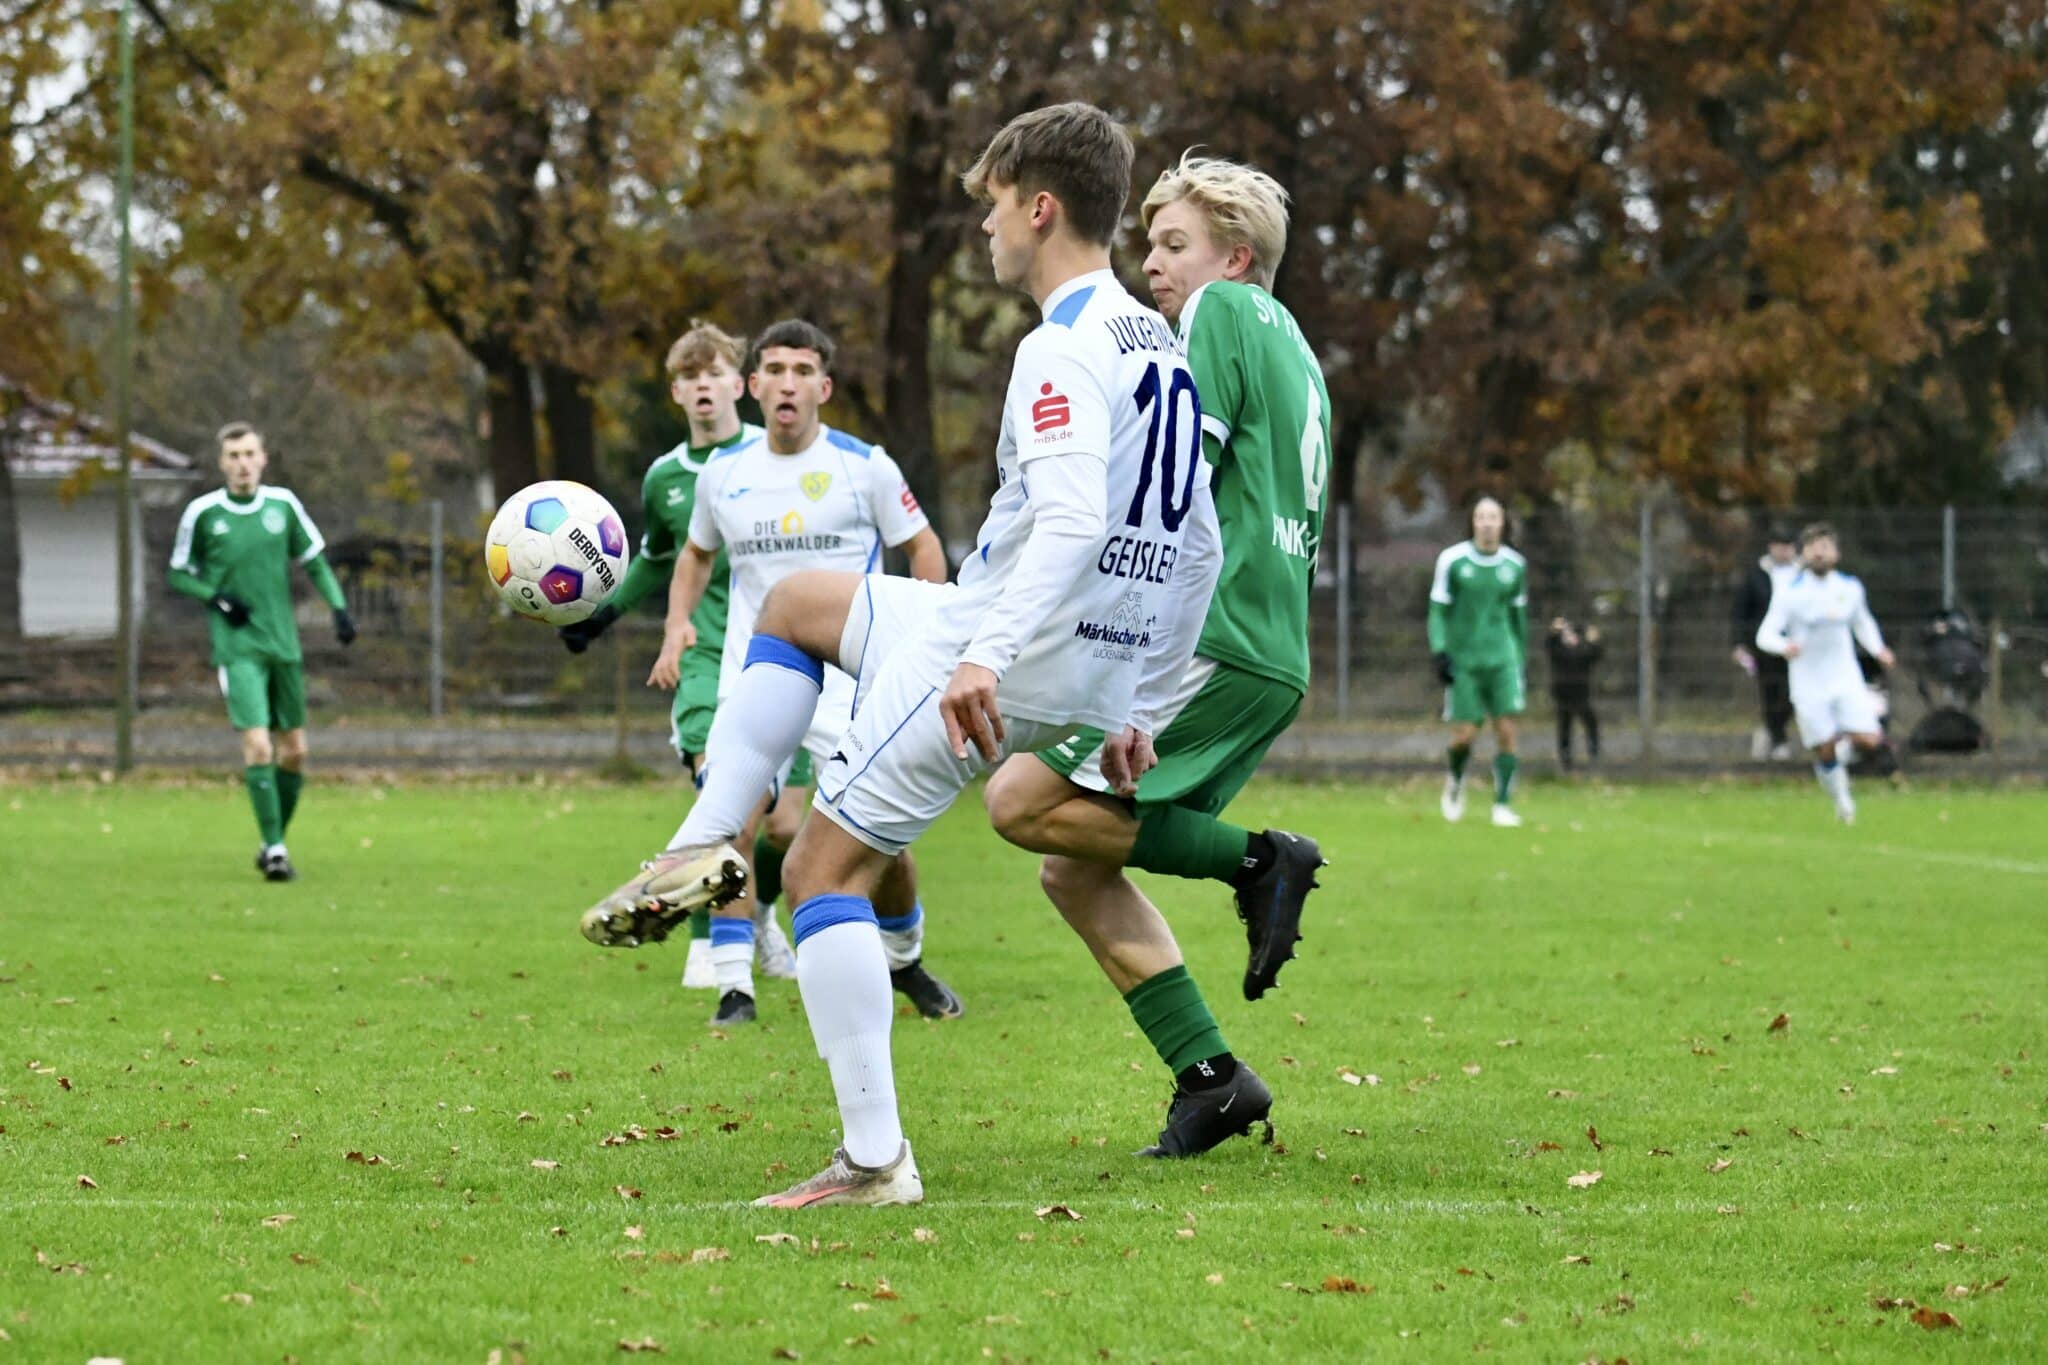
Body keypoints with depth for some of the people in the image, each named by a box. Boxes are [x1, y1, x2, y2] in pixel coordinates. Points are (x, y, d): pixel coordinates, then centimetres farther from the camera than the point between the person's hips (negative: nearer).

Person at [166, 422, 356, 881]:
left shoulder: (283, 505, 3)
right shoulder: (202, 513, -5)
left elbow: (314, 562, 13)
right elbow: (178, 575, 5)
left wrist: (338, 607, -1)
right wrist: (216, 596, -12)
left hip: (284, 646, 4)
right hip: (237, 648, -4)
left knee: (294, 752, 7)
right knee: (257, 745, -17)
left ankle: (275, 843, 24)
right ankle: (273, 848, -12)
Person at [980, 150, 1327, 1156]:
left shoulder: (1225, 309, -1)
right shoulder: (1295, 352, 27)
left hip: (1214, 644, -10)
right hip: (1268, 656, 10)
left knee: (1023, 801, -17)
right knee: (1074, 868, 7)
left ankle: (1254, 861, -11)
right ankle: (1207, 1077, 2)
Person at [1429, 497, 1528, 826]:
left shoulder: (1514, 565, 6)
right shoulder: (1452, 560, -3)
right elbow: (1438, 610, 0)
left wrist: (1522, 660, 18)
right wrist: (1439, 650, -11)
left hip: (1502, 659, 2)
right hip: (1463, 659, -2)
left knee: (1506, 730, -9)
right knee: (1464, 735, -4)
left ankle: (1503, 804, -2)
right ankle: (1455, 781, 27)